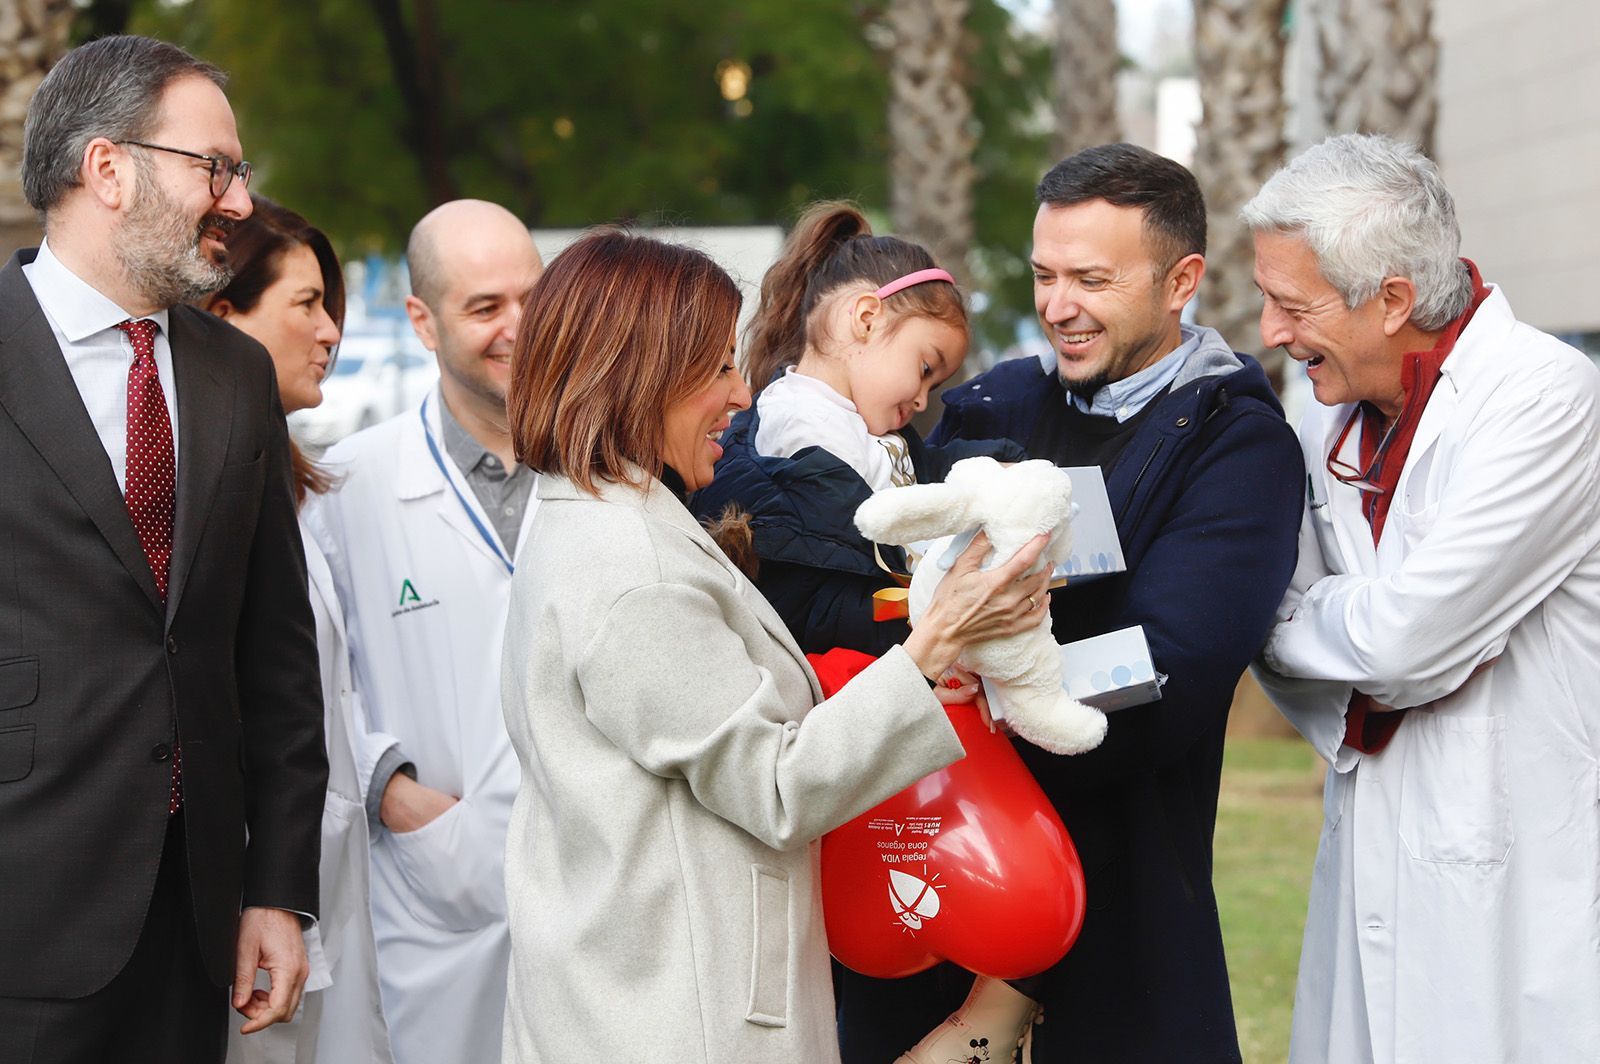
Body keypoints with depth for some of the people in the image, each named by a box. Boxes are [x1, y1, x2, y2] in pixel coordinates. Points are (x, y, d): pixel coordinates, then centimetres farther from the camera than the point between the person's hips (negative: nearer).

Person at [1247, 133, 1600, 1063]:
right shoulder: (1336, 418, 9)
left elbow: (1402, 637, -20)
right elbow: (1288, 635, 11)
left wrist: (1282, 619, -3)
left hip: (1521, 877, -7)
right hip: (1373, 863, 7)